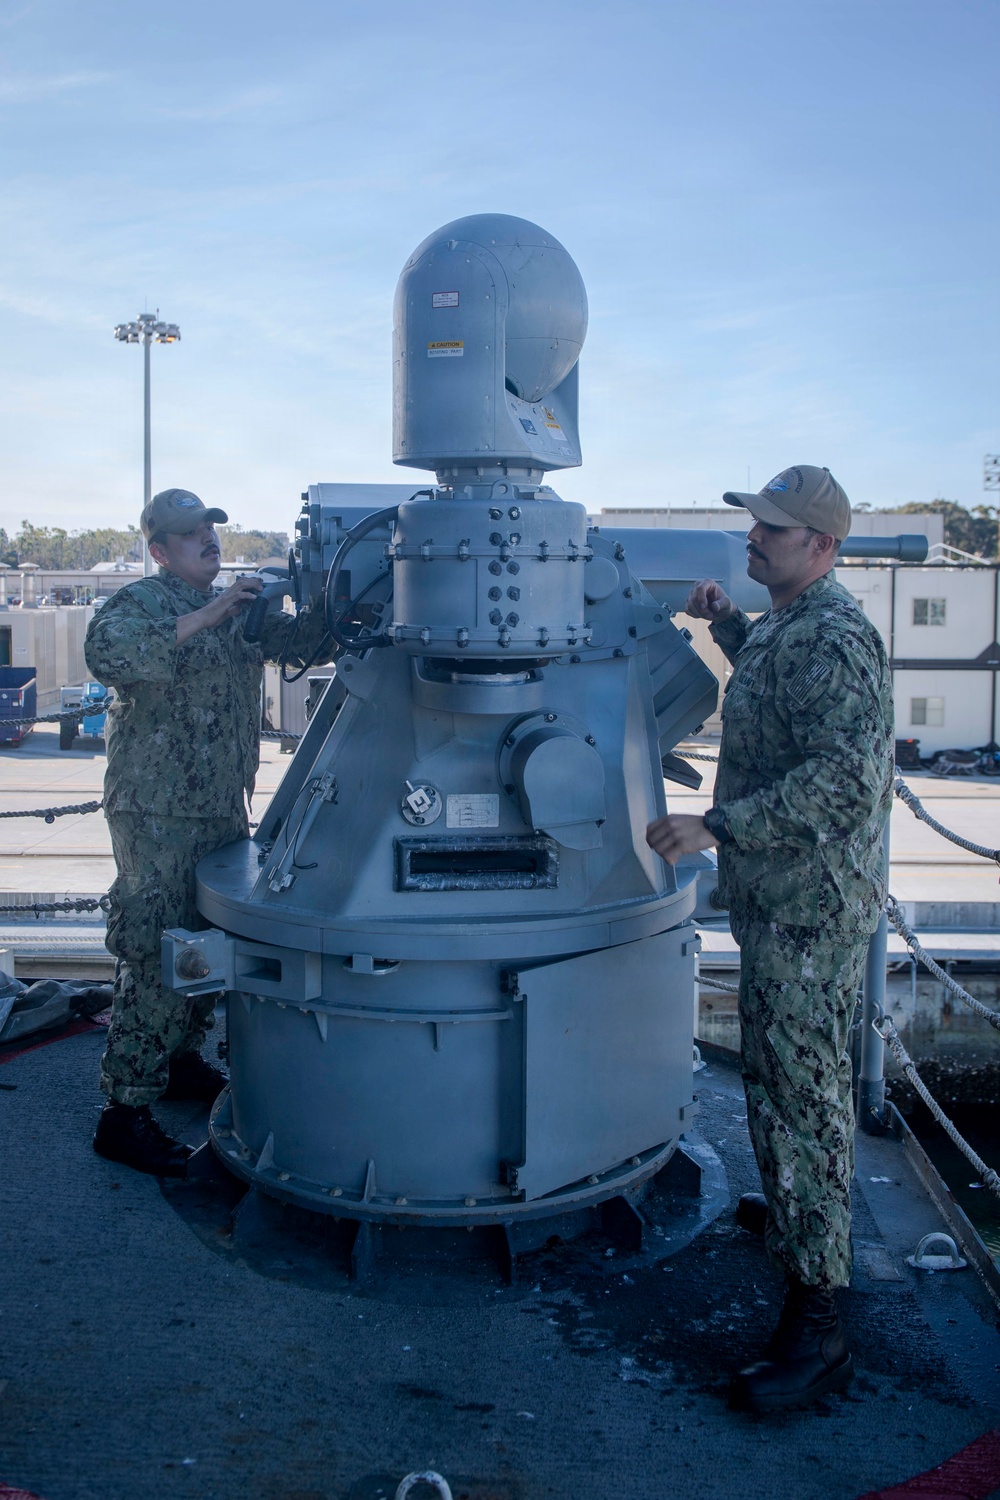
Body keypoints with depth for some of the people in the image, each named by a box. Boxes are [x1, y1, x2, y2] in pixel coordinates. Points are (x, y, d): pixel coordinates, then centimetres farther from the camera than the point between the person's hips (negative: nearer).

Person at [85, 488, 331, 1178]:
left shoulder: (239, 608, 16)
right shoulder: (138, 603, -7)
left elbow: (300, 643, 16)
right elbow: (108, 655, -27)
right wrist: (207, 616, -28)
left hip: (224, 810, 8)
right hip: (158, 814, -8)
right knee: (157, 959, -9)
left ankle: (182, 1060, 36)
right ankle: (124, 1113, -1)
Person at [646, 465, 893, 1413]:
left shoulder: (831, 637, -21)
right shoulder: (784, 624, 12)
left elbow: (843, 779, -31)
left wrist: (717, 828, -32)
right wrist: (727, 623, 24)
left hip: (810, 908, -11)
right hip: (776, 899, 11)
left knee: (803, 1090, -6)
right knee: (774, 1073, 24)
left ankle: (815, 1325, 3)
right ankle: (795, 1211, 45)